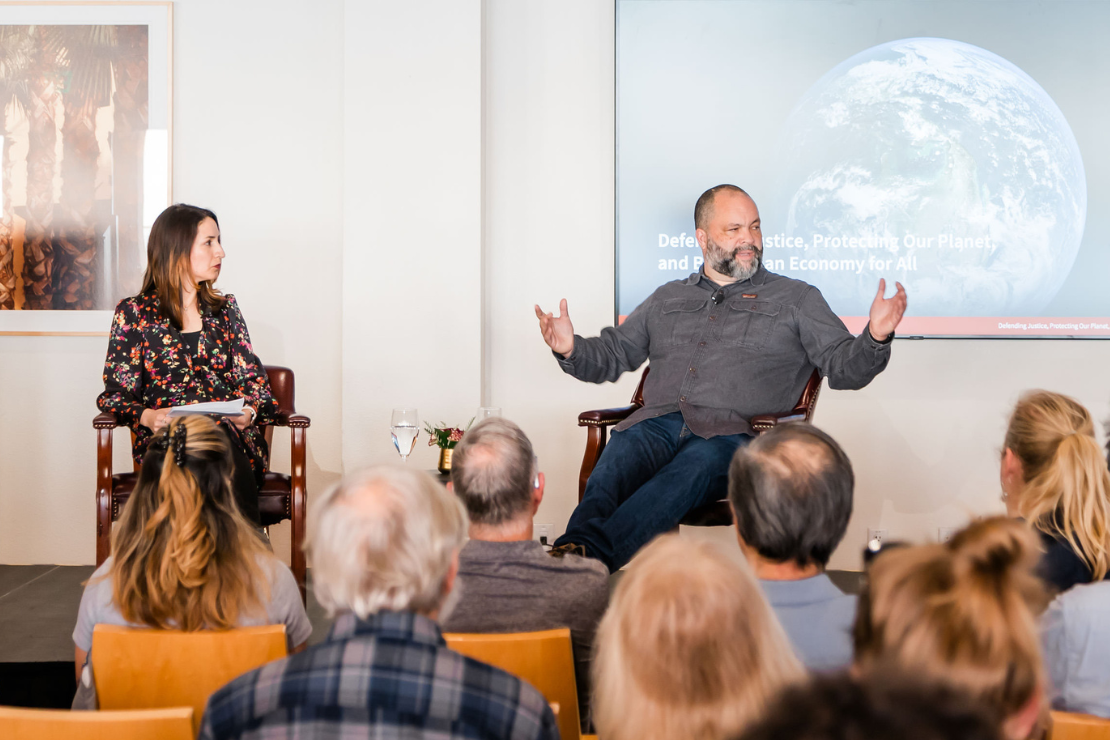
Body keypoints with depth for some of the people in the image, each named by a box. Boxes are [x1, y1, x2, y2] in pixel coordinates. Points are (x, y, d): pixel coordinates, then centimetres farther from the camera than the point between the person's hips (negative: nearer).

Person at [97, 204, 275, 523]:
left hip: (232, 434, 2)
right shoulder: (133, 313, 11)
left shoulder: (225, 308, 22)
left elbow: (253, 380, 16)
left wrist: (250, 411, -7)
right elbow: (116, 393, 8)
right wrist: (147, 416, -14)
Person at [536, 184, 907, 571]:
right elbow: (611, 355, 30)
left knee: (691, 470, -38)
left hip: (731, 432, -3)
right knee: (614, 465, -33)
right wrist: (571, 349, 8)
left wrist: (876, 337, -9)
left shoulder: (796, 299, 21)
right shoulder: (668, 299, 29)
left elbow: (845, 367, 12)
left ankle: (587, 556, -57)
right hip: (657, 423, 3)